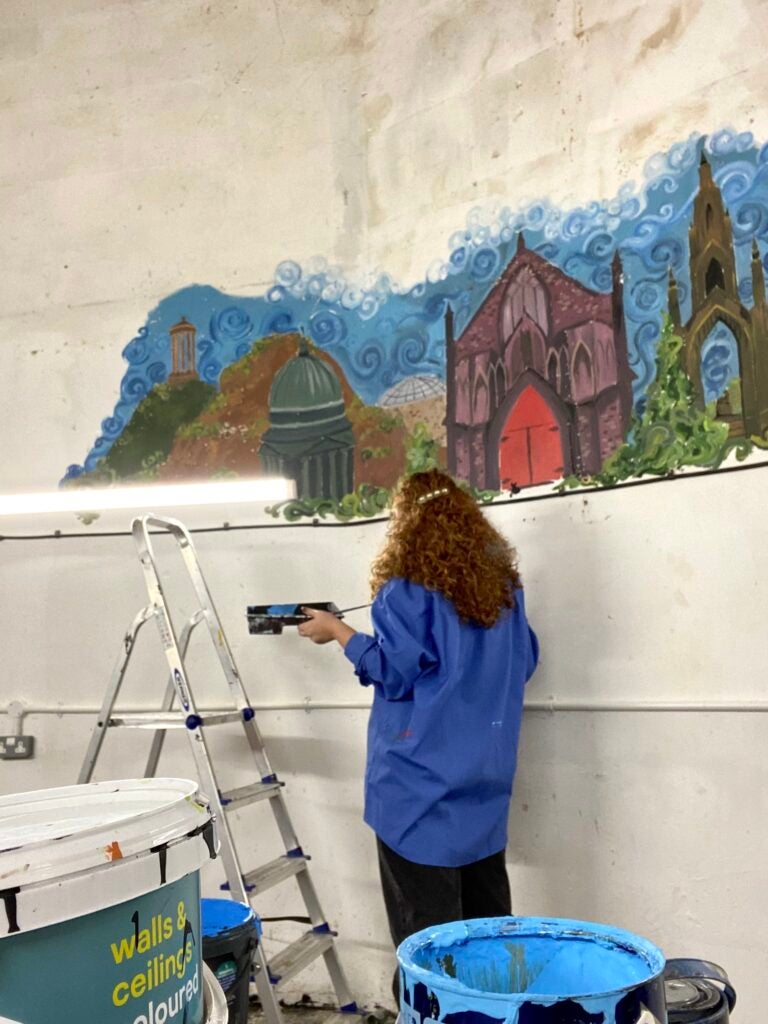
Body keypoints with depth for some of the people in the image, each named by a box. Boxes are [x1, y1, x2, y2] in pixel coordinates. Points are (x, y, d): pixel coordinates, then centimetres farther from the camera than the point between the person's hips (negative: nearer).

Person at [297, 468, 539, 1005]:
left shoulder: (409, 588, -11)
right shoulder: (503, 584, 8)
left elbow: (396, 669, -14)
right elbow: (525, 661, 16)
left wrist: (337, 629, -3)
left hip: (424, 776, -6)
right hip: (486, 771, 7)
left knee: (426, 919, 2)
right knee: (485, 898, 17)